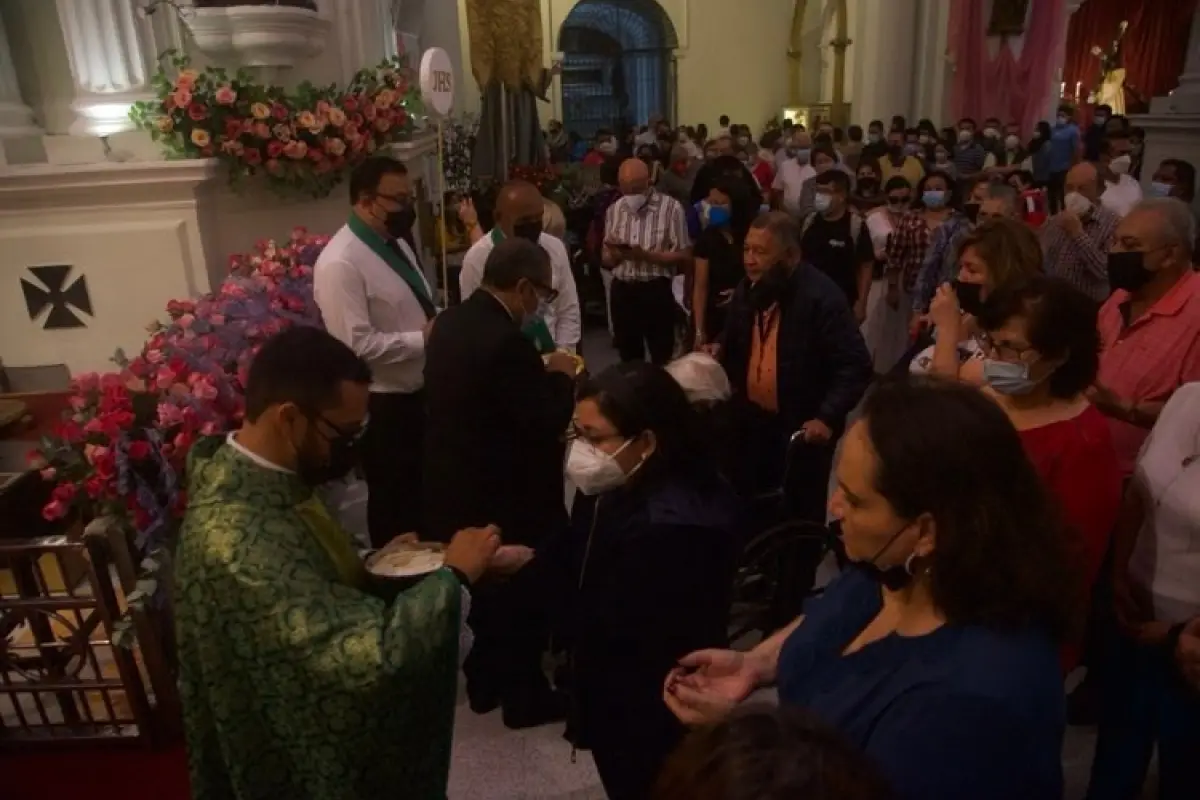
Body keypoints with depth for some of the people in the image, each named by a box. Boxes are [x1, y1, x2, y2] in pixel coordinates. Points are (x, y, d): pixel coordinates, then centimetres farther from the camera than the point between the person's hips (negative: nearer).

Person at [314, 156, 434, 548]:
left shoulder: (395, 243, 7)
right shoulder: (340, 263, -21)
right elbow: (357, 345, -26)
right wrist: (423, 339, -20)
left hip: (420, 390, 9)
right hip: (384, 404, -9)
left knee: (424, 492, 24)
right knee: (394, 501, 11)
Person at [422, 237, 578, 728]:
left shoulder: (450, 323, 1)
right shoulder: (507, 342, -28)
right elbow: (547, 424, -25)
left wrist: (538, 374, 8)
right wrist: (560, 377, -9)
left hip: (457, 483, 9)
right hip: (506, 494, -9)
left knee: (488, 582, 25)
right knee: (523, 592, 12)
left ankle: (485, 679, 41)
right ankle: (523, 695, 29)